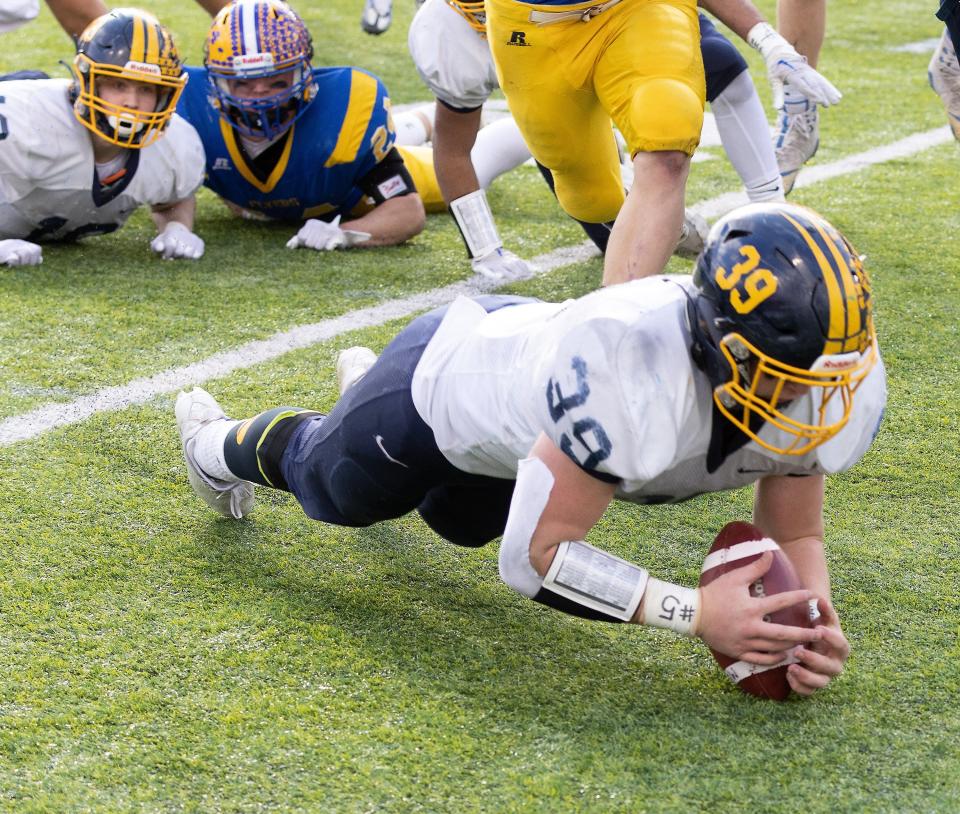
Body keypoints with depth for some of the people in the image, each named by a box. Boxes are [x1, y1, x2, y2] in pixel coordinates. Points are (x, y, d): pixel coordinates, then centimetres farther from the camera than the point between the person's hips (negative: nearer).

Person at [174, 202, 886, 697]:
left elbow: (794, 535, -17)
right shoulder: (630, 373, -52)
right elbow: (535, 555, -44)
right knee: (331, 483, 28)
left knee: (461, 520, 39)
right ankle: (222, 447, 62)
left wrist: (813, 618, -38)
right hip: (449, 369, -6)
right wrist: (694, 612, -50)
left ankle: (367, 379, 67)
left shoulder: (835, 388, -32)